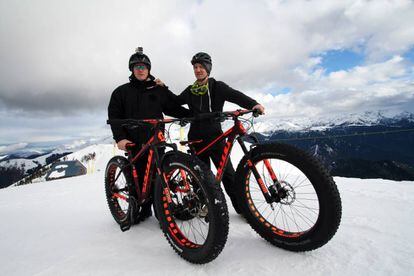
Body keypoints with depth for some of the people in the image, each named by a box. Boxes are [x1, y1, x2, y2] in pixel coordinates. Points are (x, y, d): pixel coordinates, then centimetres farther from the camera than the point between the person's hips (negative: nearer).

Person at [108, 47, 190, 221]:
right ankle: (140, 209, 19)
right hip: (134, 142, 1)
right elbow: (114, 116, 5)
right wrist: (120, 138, -9)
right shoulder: (121, 92, 12)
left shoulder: (159, 90, 12)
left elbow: (175, 108, 11)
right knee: (137, 177, 2)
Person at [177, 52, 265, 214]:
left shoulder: (217, 86, 1)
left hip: (215, 136, -3)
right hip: (196, 138, 4)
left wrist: (253, 104, -32)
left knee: (227, 172, -5)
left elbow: (236, 95, -15)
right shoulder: (190, 91, 13)